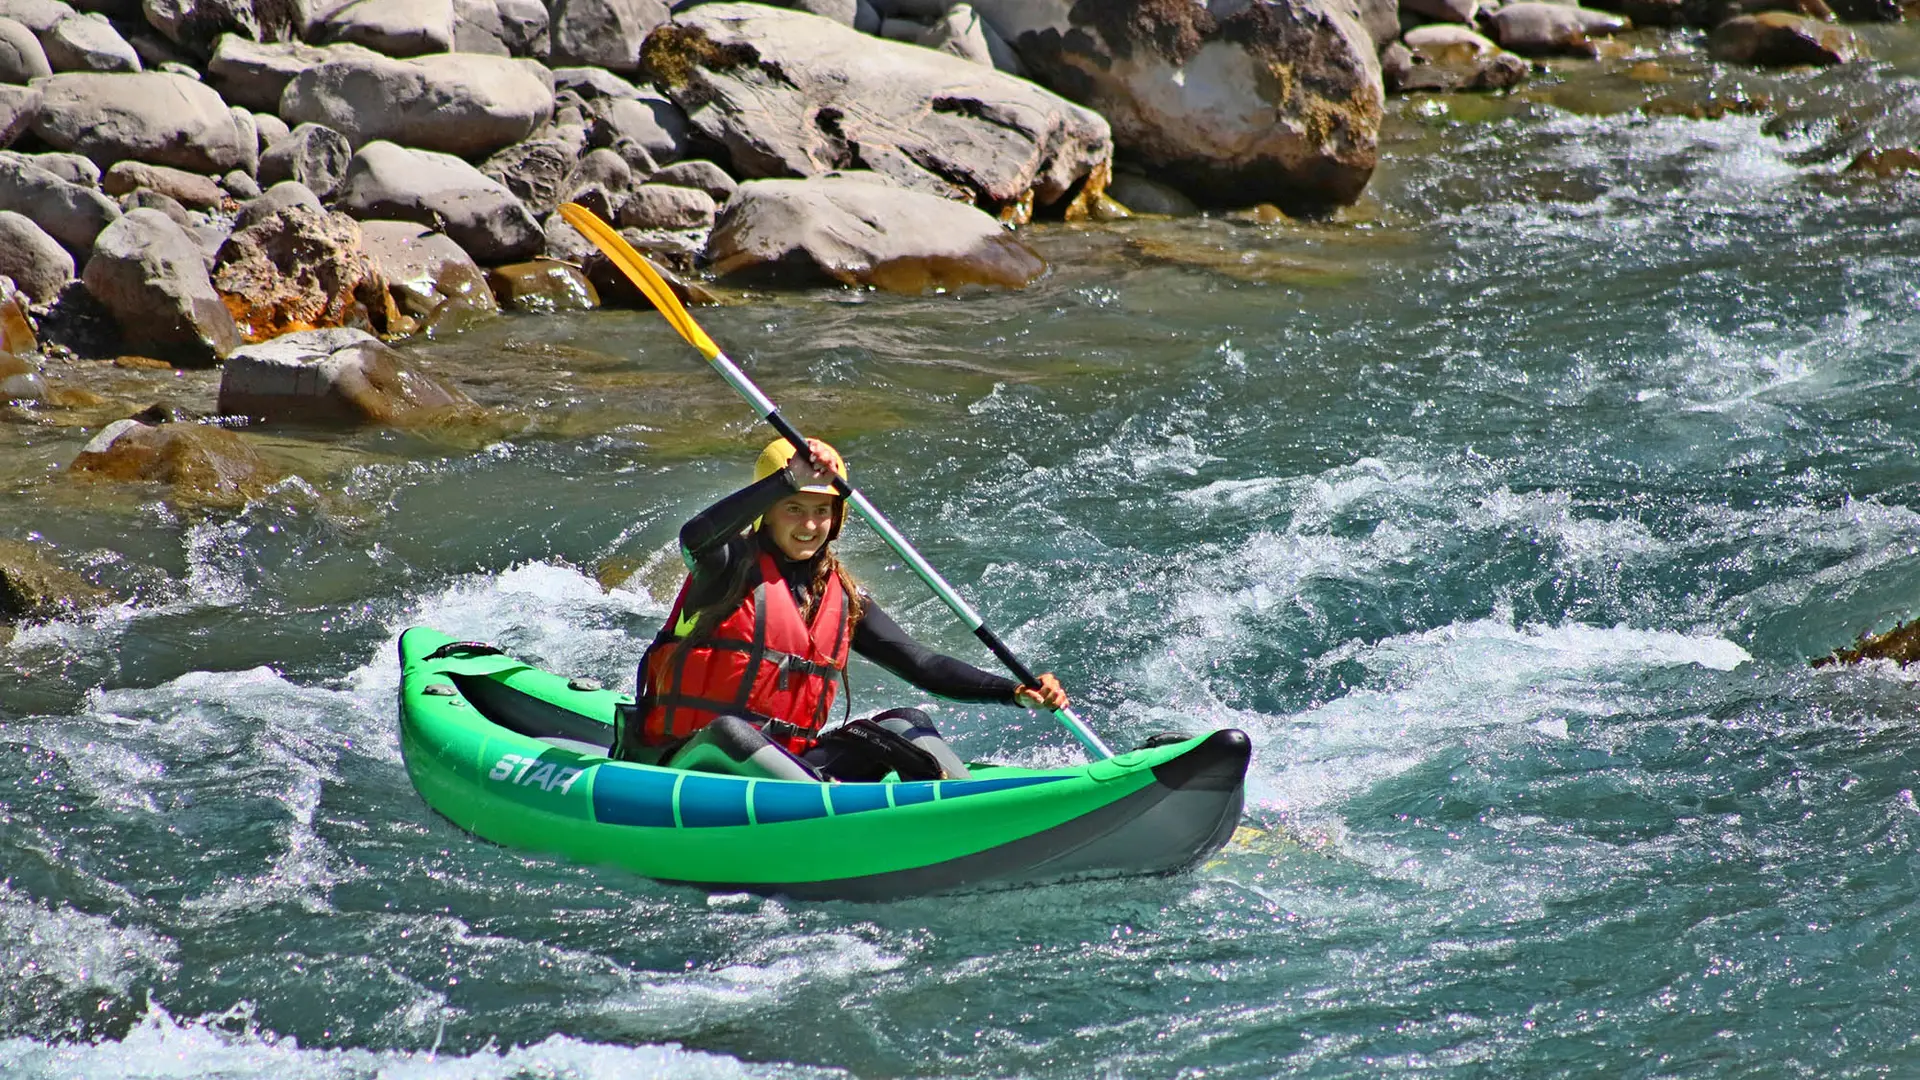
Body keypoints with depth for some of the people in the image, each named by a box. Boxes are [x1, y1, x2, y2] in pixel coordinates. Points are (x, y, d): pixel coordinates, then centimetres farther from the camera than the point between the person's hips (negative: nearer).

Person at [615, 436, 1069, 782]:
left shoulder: (843, 599, 12)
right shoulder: (736, 569, -5)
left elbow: (923, 665, 8)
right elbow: (695, 538, -30)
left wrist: (1014, 692, -6)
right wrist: (790, 479, -38)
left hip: (782, 766, 6)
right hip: (692, 763, -6)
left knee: (904, 726, -6)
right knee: (729, 730, -38)